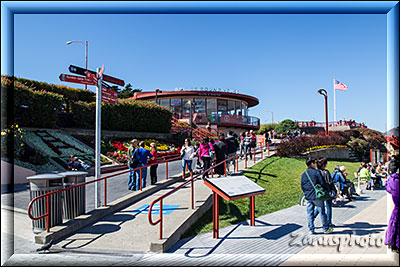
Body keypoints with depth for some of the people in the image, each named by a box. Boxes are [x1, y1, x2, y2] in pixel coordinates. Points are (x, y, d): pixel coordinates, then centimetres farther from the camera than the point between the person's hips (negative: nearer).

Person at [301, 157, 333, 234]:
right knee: (322, 212, 9)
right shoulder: (316, 172, -9)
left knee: (310, 213, 9)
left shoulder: (303, 174, 7)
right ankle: (326, 229, 20)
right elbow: (322, 183, -10)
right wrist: (328, 189, 6)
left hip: (308, 197, 5)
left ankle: (311, 230, 12)